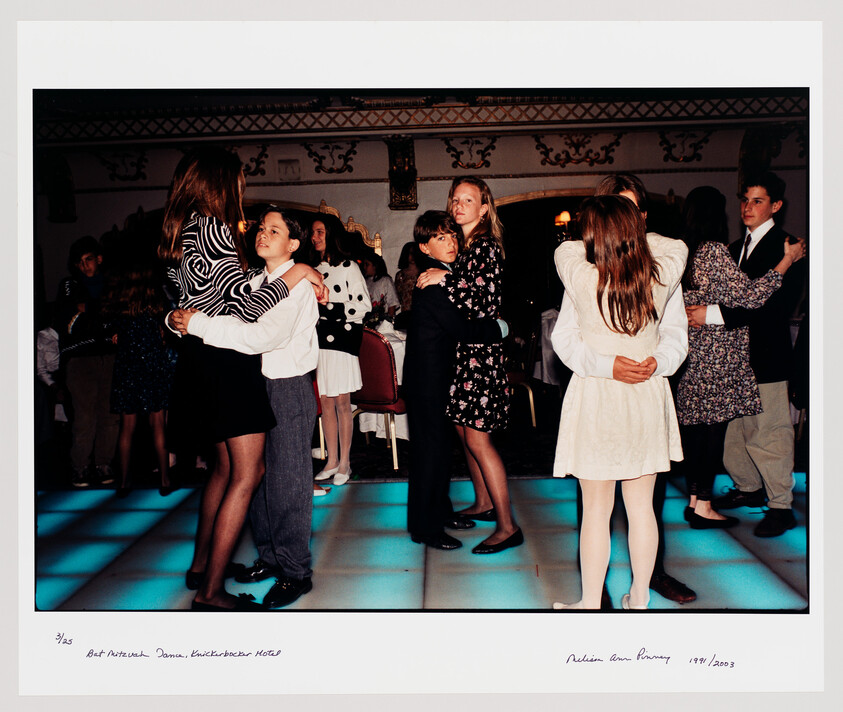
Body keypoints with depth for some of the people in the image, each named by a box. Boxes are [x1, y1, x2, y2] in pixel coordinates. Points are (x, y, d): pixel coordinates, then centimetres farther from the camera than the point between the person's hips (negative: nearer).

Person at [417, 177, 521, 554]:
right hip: (459, 351, 9)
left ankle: (508, 526, -2)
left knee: (477, 437, -9)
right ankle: (483, 503, 31)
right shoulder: (460, 246, 15)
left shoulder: (487, 246, -9)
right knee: (464, 430, 14)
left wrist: (444, 280, -15)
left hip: (480, 351, -8)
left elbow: (488, 299, -19)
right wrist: (434, 280, 4)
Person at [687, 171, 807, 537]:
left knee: (769, 433, -1)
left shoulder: (785, 246, -10)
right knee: (736, 427, 13)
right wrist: (701, 310, -3)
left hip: (766, 357, -7)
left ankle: (781, 506, 14)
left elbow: (778, 305, -21)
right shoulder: (736, 247, 17)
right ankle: (748, 488, 32)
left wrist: (714, 314, -24)